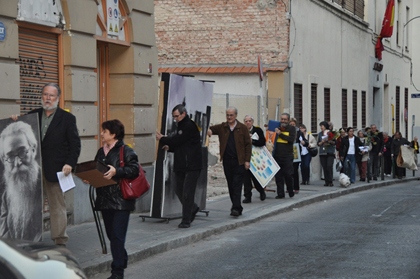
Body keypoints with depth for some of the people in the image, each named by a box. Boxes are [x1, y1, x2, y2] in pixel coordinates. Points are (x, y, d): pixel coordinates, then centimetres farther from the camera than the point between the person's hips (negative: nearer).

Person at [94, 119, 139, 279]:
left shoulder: (126, 151, -7)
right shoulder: (101, 152, 15)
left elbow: (134, 169, -16)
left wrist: (116, 171, -25)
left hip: (121, 200, -7)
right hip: (105, 199, 7)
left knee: (117, 235, -9)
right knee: (111, 234, 13)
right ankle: (121, 260, 31)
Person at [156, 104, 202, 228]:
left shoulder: (190, 126, -13)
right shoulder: (180, 126, 18)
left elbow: (178, 140, -17)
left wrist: (162, 139, -2)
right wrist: (169, 147, 3)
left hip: (192, 165, -9)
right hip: (180, 165, 9)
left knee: (187, 193, -7)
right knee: (179, 190, 12)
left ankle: (186, 220, -2)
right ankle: (193, 208, 33)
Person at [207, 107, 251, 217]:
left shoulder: (242, 128, 1)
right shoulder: (222, 127, 9)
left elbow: (248, 144, 0)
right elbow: (211, 129, 5)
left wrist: (247, 160, -6)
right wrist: (208, 130, -21)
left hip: (239, 161, -4)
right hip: (227, 161, 4)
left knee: (237, 185, -8)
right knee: (230, 185, 8)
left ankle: (236, 208, -11)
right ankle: (236, 207, 16)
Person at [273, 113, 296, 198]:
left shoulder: (292, 129, 3)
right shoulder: (276, 128, 13)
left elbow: (292, 139, -13)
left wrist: (280, 134, -14)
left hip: (287, 156, -3)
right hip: (277, 155, 3)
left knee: (288, 174, -5)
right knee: (278, 175, 1)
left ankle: (291, 191, 16)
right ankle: (280, 193, 7)